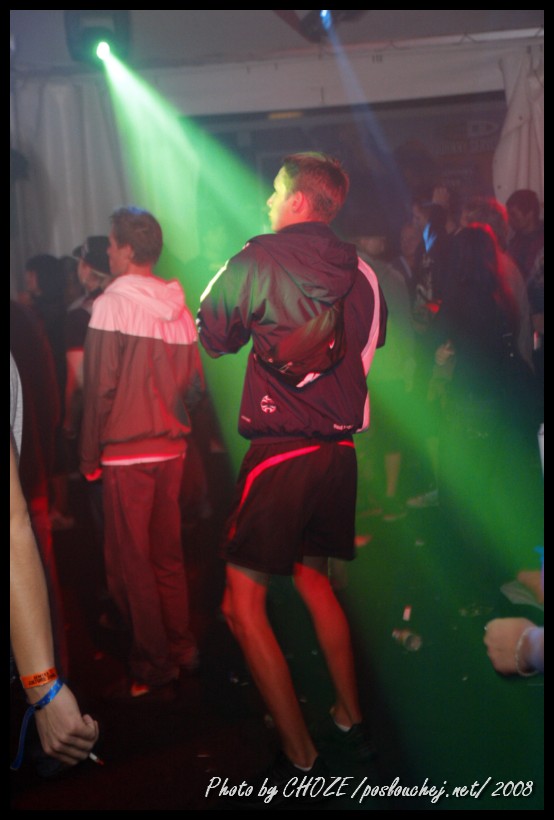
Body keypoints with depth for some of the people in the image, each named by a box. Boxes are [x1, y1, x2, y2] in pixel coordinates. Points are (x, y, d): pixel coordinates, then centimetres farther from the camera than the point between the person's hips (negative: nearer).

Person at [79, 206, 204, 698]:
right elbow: (196, 383, 9)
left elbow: (101, 387, -13)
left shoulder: (112, 304, -11)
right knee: (168, 555, 16)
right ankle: (181, 650, 26)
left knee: (130, 562, 3)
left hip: (125, 453, -6)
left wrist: (90, 456, -6)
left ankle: (153, 669, 9)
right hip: (172, 449, 6)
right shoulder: (179, 308, 6)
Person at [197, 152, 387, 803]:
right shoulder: (360, 273, 6)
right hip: (339, 448, 7)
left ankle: (301, 760, 3)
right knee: (314, 579, 24)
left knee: (243, 604, 0)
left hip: (281, 449, -7)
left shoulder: (259, 260, -8)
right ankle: (350, 720, 34)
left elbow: (214, 338, 5)